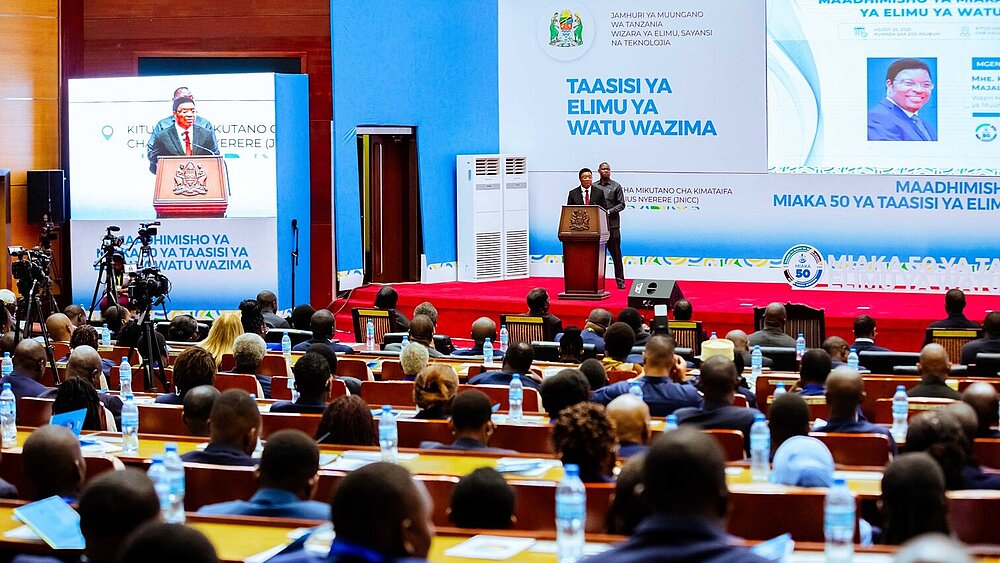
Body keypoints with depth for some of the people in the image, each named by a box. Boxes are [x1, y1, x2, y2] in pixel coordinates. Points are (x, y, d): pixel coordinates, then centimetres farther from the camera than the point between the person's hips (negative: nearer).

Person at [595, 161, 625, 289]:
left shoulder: (616, 186, 4)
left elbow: (621, 205, 0)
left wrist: (609, 212, -13)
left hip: (612, 224, -2)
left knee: (616, 253, -1)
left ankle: (620, 281, 3)